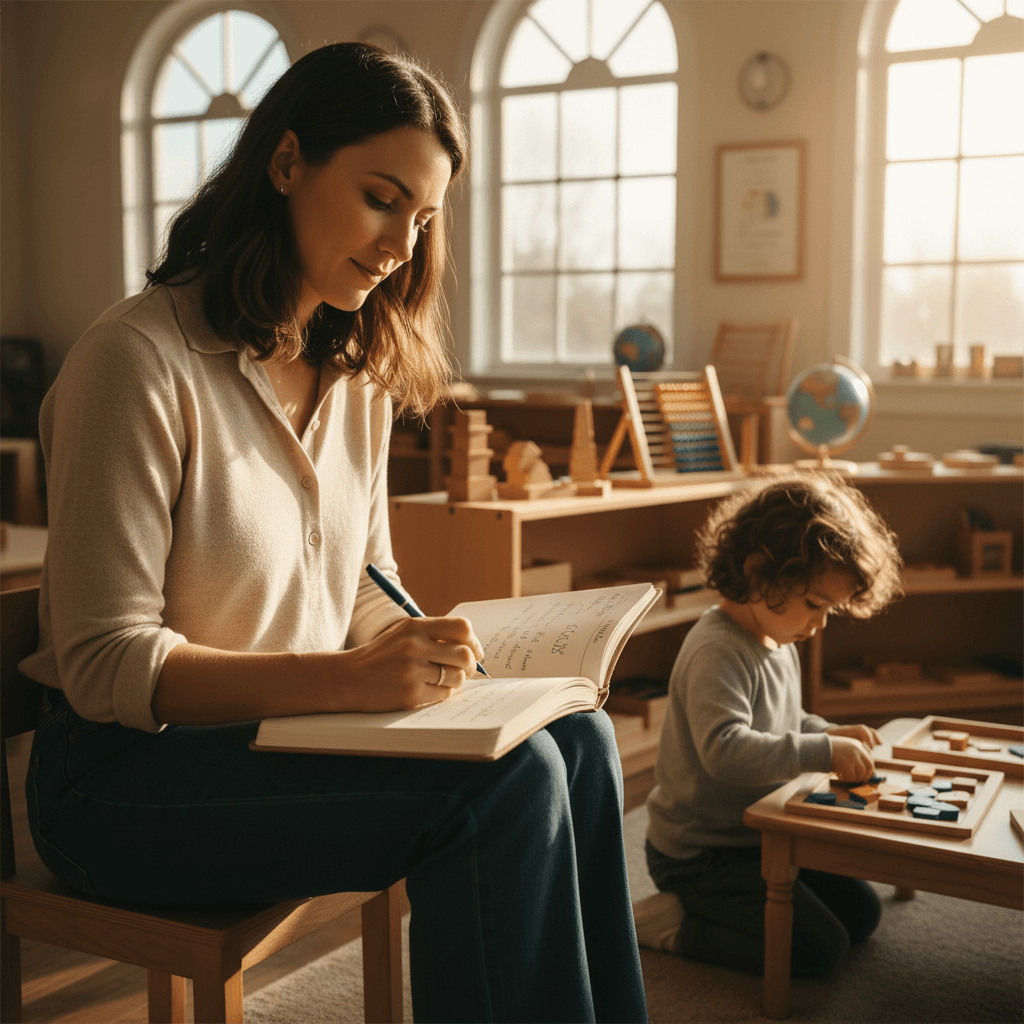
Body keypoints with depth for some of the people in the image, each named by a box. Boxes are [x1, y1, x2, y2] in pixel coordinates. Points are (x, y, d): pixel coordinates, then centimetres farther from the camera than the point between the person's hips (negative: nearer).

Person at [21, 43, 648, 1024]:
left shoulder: (357, 371, 8)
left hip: (298, 722, 7)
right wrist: (347, 678, -30)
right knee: (509, 780, -24)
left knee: (575, 736, -11)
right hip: (130, 771, -7)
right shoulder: (139, 358, -18)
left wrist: (414, 646, -10)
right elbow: (104, 665, -20)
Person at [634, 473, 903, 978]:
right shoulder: (717, 653, -27)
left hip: (761, 836, 10)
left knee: (860, 912, 13)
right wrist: (824, 752, -37)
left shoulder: (779, 644, 6)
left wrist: (832, 732, 4)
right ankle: (671, 924, -2)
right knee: (818, 949, -13)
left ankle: (710, 908, 17)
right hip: (700, 853, -10)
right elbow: (725, 750, -40)